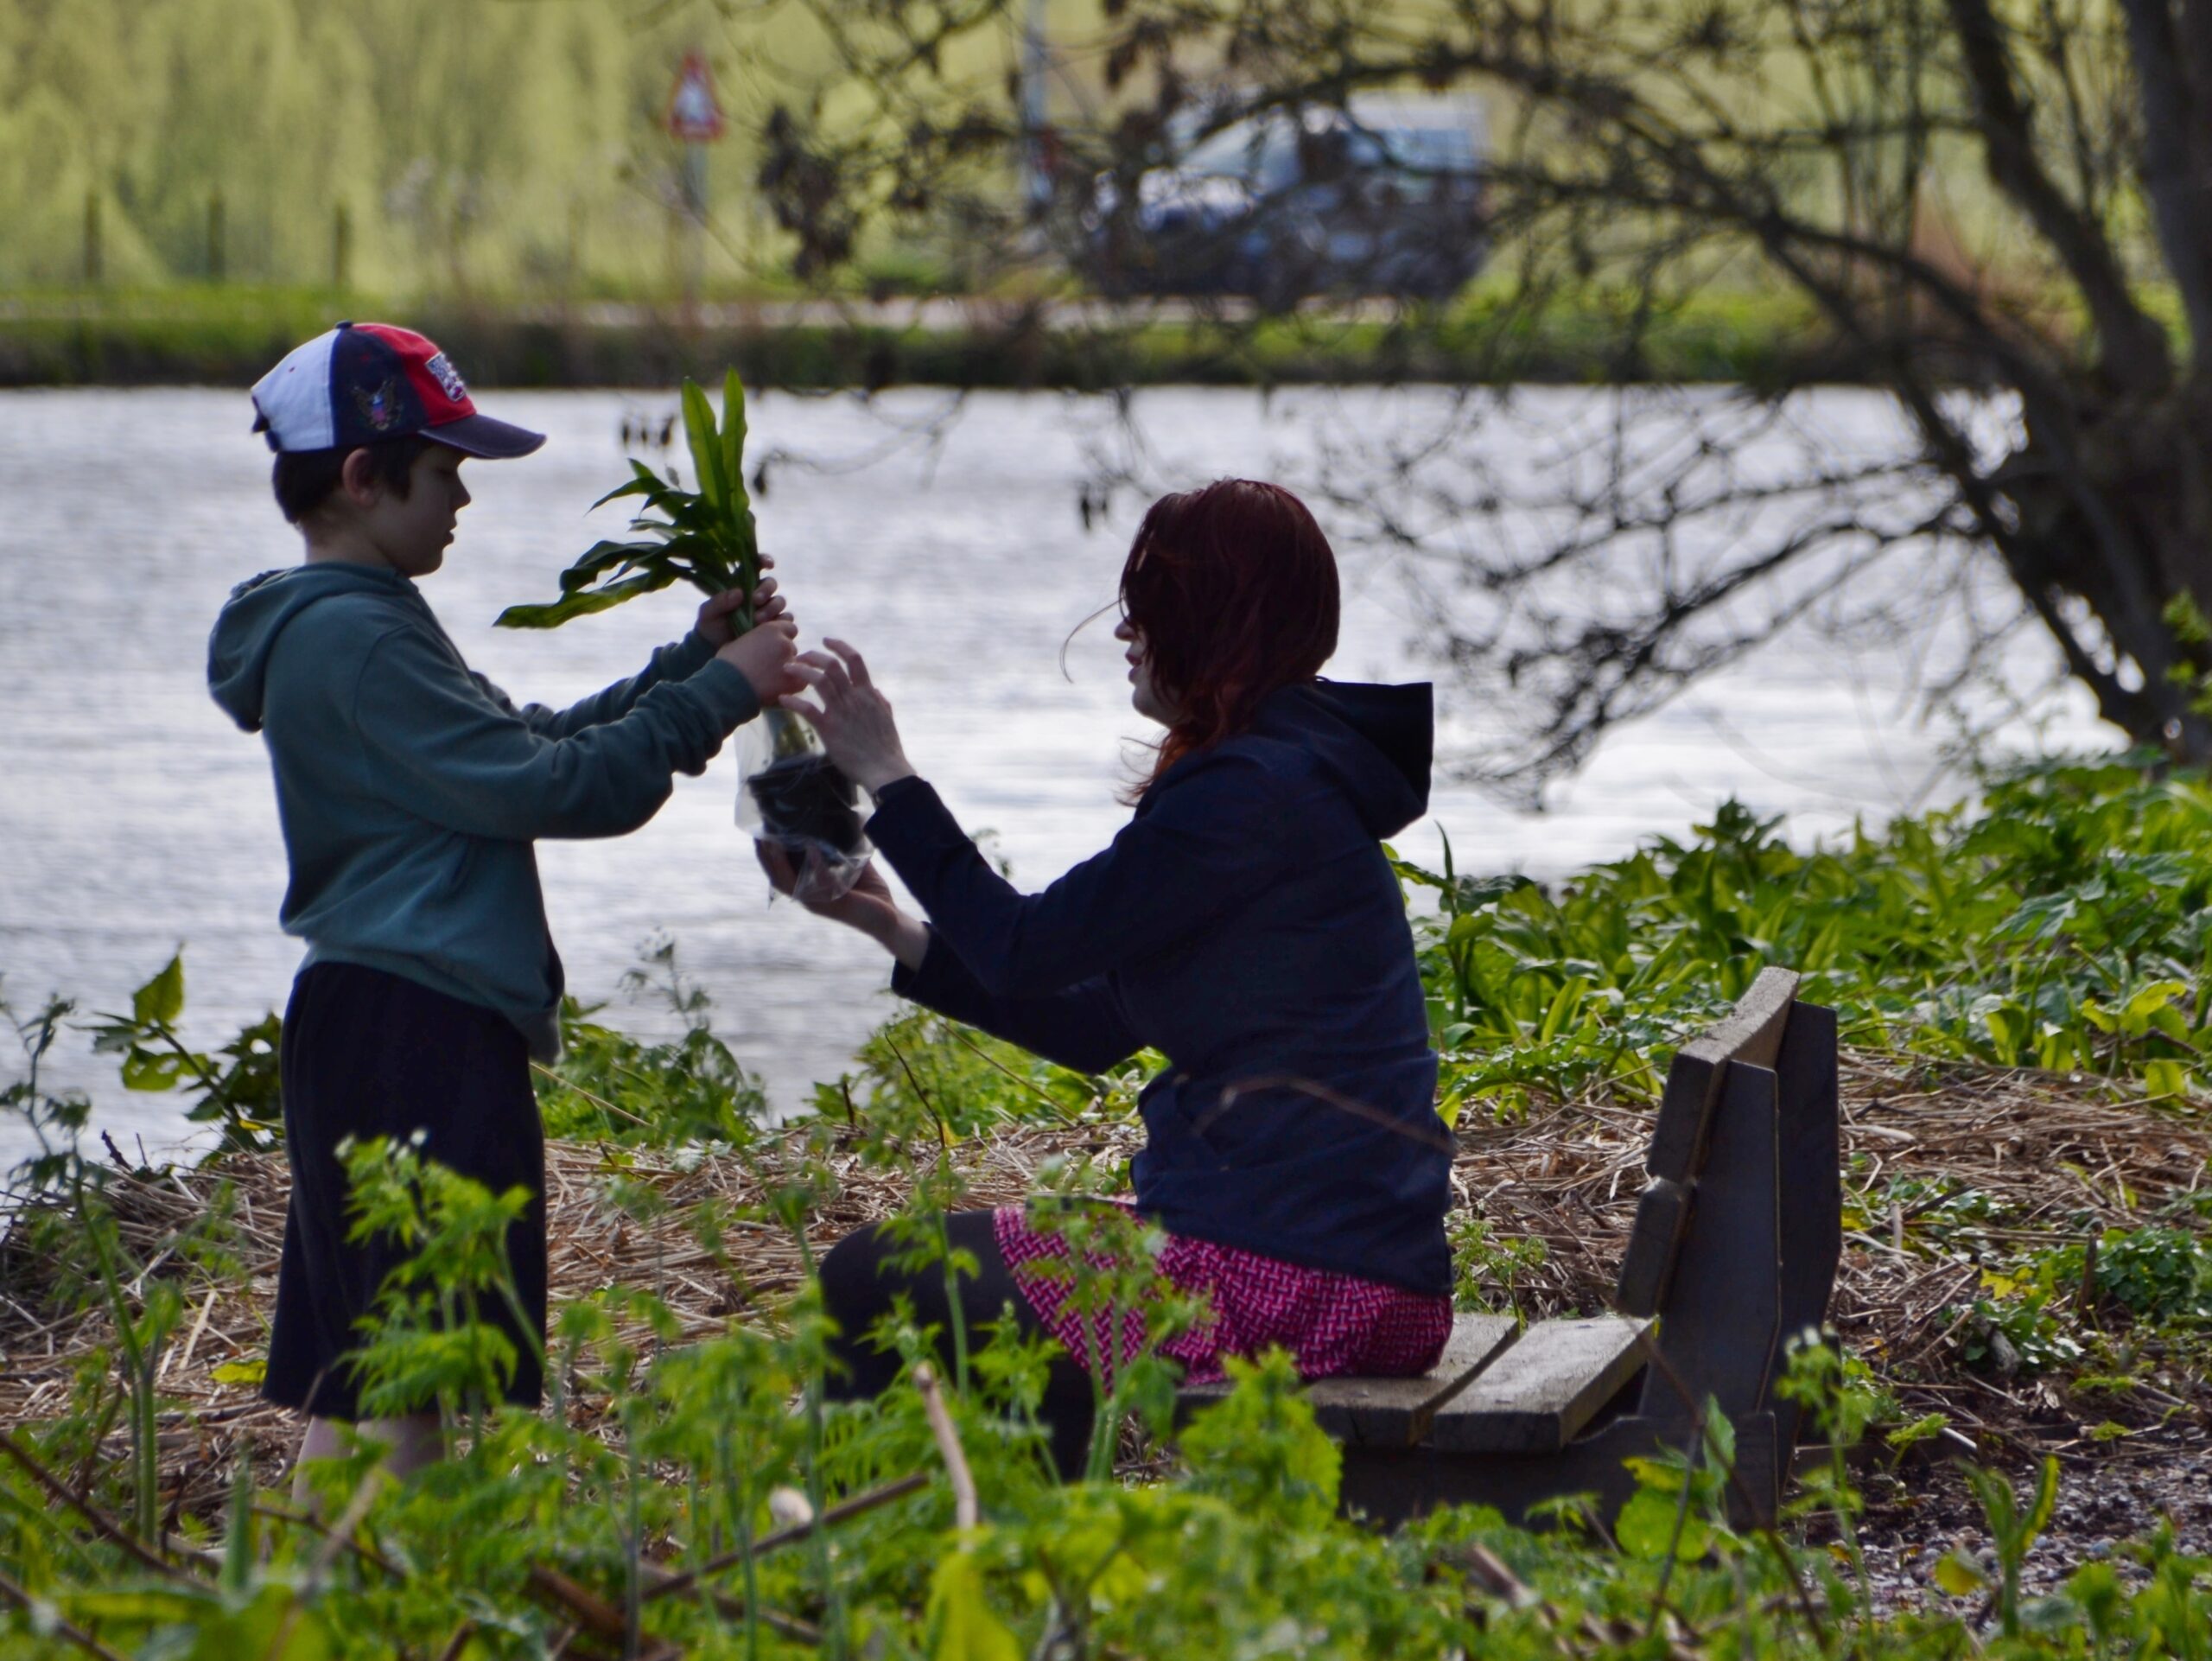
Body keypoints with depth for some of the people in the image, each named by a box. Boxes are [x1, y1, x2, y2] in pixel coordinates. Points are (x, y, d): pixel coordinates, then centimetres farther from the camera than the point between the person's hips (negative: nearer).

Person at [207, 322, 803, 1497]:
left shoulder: (353, 628, 20)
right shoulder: (352, 639, -14)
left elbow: (528, 743, 23)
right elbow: (552, 787, -17)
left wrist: (691, 660, 16)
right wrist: (719, 691, -8)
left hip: (364, 1033, 11)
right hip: (419, 1035, -11)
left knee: (348, 1388, 10)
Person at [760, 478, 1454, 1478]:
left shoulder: (1260, 793, -16)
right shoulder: (1293, 770, 16)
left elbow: (1028, 949, -14)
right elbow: (1095, 1026, 16)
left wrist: (887, 779, -3)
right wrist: (886, 922, 15)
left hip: (1290, 1276, -10)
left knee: (875, 1285, -1)